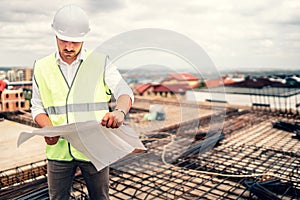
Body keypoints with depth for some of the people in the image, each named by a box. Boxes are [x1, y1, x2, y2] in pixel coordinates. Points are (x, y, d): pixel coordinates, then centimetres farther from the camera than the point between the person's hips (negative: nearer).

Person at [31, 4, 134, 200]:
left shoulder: (100, 62, -1)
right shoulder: (42, 67, 5)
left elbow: (124, 92, -7)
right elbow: (37, 107, 8)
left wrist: (120, 112, -30)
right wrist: (48, 129, -13)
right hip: (59, 149, 2)